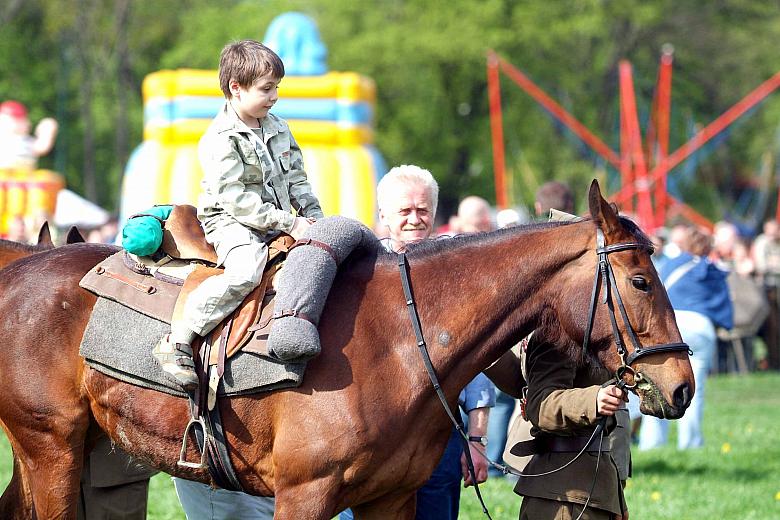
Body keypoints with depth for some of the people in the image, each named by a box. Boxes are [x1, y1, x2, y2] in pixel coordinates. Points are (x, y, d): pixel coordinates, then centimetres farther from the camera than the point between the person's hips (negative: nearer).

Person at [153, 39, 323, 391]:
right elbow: (237, 198, -21)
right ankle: (177, 343, -32)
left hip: (279, 222, 8)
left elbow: (296, 178, 17)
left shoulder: (278, 128, 10)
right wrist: (288, 224, -23)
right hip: (230, 221, -8)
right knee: (246, 270, -36)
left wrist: (314, 216, 2)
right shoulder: (220, 140, -15)